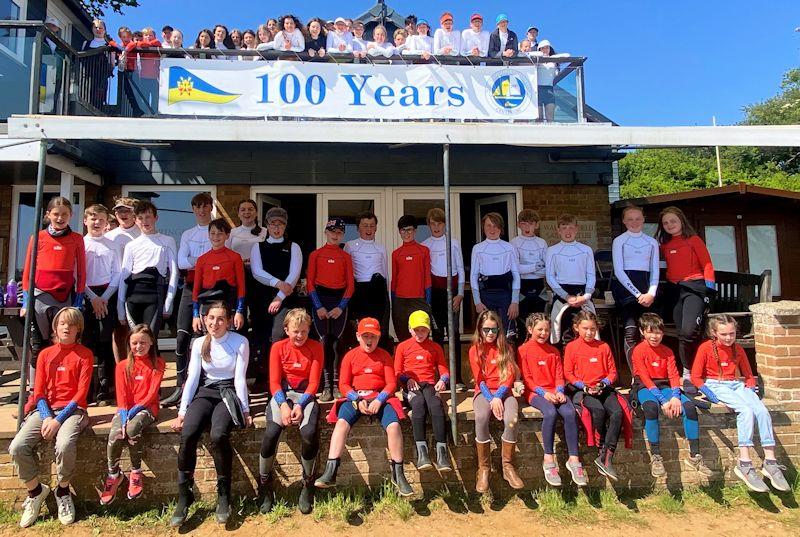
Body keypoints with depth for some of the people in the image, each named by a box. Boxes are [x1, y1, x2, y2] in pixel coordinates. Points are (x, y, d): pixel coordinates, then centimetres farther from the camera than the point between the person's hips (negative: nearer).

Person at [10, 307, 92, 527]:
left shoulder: (85, 355, 2)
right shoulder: (45, 354, 13)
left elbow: (81, 393, -5)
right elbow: (39, 391, 7)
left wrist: (58, 420, -15)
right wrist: (46, 417, -10)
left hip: (72, 410, -4)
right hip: (44, 409, 4)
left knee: (64, 446, -32)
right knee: (17, 447, -21)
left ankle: (62, 491, -2)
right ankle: (35, 490, 6)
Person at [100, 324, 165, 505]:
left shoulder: (157, 364, 2)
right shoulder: (123, 366, 9)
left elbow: (152, 393, -5)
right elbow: (121, 395, 0)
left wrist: (135, 408, -17)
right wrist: (123, 415, -15)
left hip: (146, 407, -2)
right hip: (125, 408, 2)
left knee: (132, 429, -33)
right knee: (115, 434, -28)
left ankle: (136, 471, -10)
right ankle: (113, 474, -4)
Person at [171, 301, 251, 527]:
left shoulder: (240, 342, -5)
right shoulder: (199, 344, 7)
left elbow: (240, 378, -6)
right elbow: (192, 378, 5)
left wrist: (245, 410, -9)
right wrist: (182, 411, -1)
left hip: (229, 393, -3)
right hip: (205, 392, 4)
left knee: (218, 435, -30)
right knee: (187, 435, -24)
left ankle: (223, 496, -12)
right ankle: (183, 497, -11)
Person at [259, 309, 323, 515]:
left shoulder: (315, 348, 2)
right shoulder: (278, 347, 4)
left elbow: (313, 382, -2)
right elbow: (274, 382, -1)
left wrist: (300, 405, -17)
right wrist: (283, 405, -18)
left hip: (305, 395, 0)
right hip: (282, 394, 1)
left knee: (309, 434, -30)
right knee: (271, 433, -29)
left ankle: (308, 486, -6)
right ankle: (264, 486, -7)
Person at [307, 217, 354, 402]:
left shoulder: (346, 256, 9)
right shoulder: (316, 254, 6)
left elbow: (350, 284, 5)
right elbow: (310, 283, 1)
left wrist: (341, 307, -6)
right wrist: (318, 307, -8)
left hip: (340, 301, 1)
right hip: (320, 300, -1)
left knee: (336, 343, 1)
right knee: (324, 342, -3)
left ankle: (336, 385, 9)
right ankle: (326, 387, 3)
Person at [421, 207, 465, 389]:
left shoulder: (454, 243, 6)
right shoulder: (424, 246, 7)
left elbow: (460, 269, 6)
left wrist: (460, 294, -1)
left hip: (452, 288, 0)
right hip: (434, 290, 1)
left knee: (453, 332, -3)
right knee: (437, 332, 5)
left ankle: (457, 377, 2)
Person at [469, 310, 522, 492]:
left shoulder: (506, 348, 10)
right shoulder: (475, 350, 7)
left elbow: (509, 376, 0)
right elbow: (479, 379, 0)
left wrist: (498, 397, -15)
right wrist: (491, 399, -15)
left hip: (504, 392, 1)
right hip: (484, 392, -1)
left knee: (511, 419, -32)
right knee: (481, 418, -34)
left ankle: (508, 466, -14)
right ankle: (484, 468, -22)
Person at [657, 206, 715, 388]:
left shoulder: (693, 239, 3)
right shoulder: (665, 244, 15)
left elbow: (707, 264, 0)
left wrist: (709, 289, -6)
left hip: (694, 286, -5)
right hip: (674, 289, 5)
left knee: (688, 331, -21)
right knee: (682, 334, 4)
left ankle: (688, 375, -9)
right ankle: (687, 375, 10)